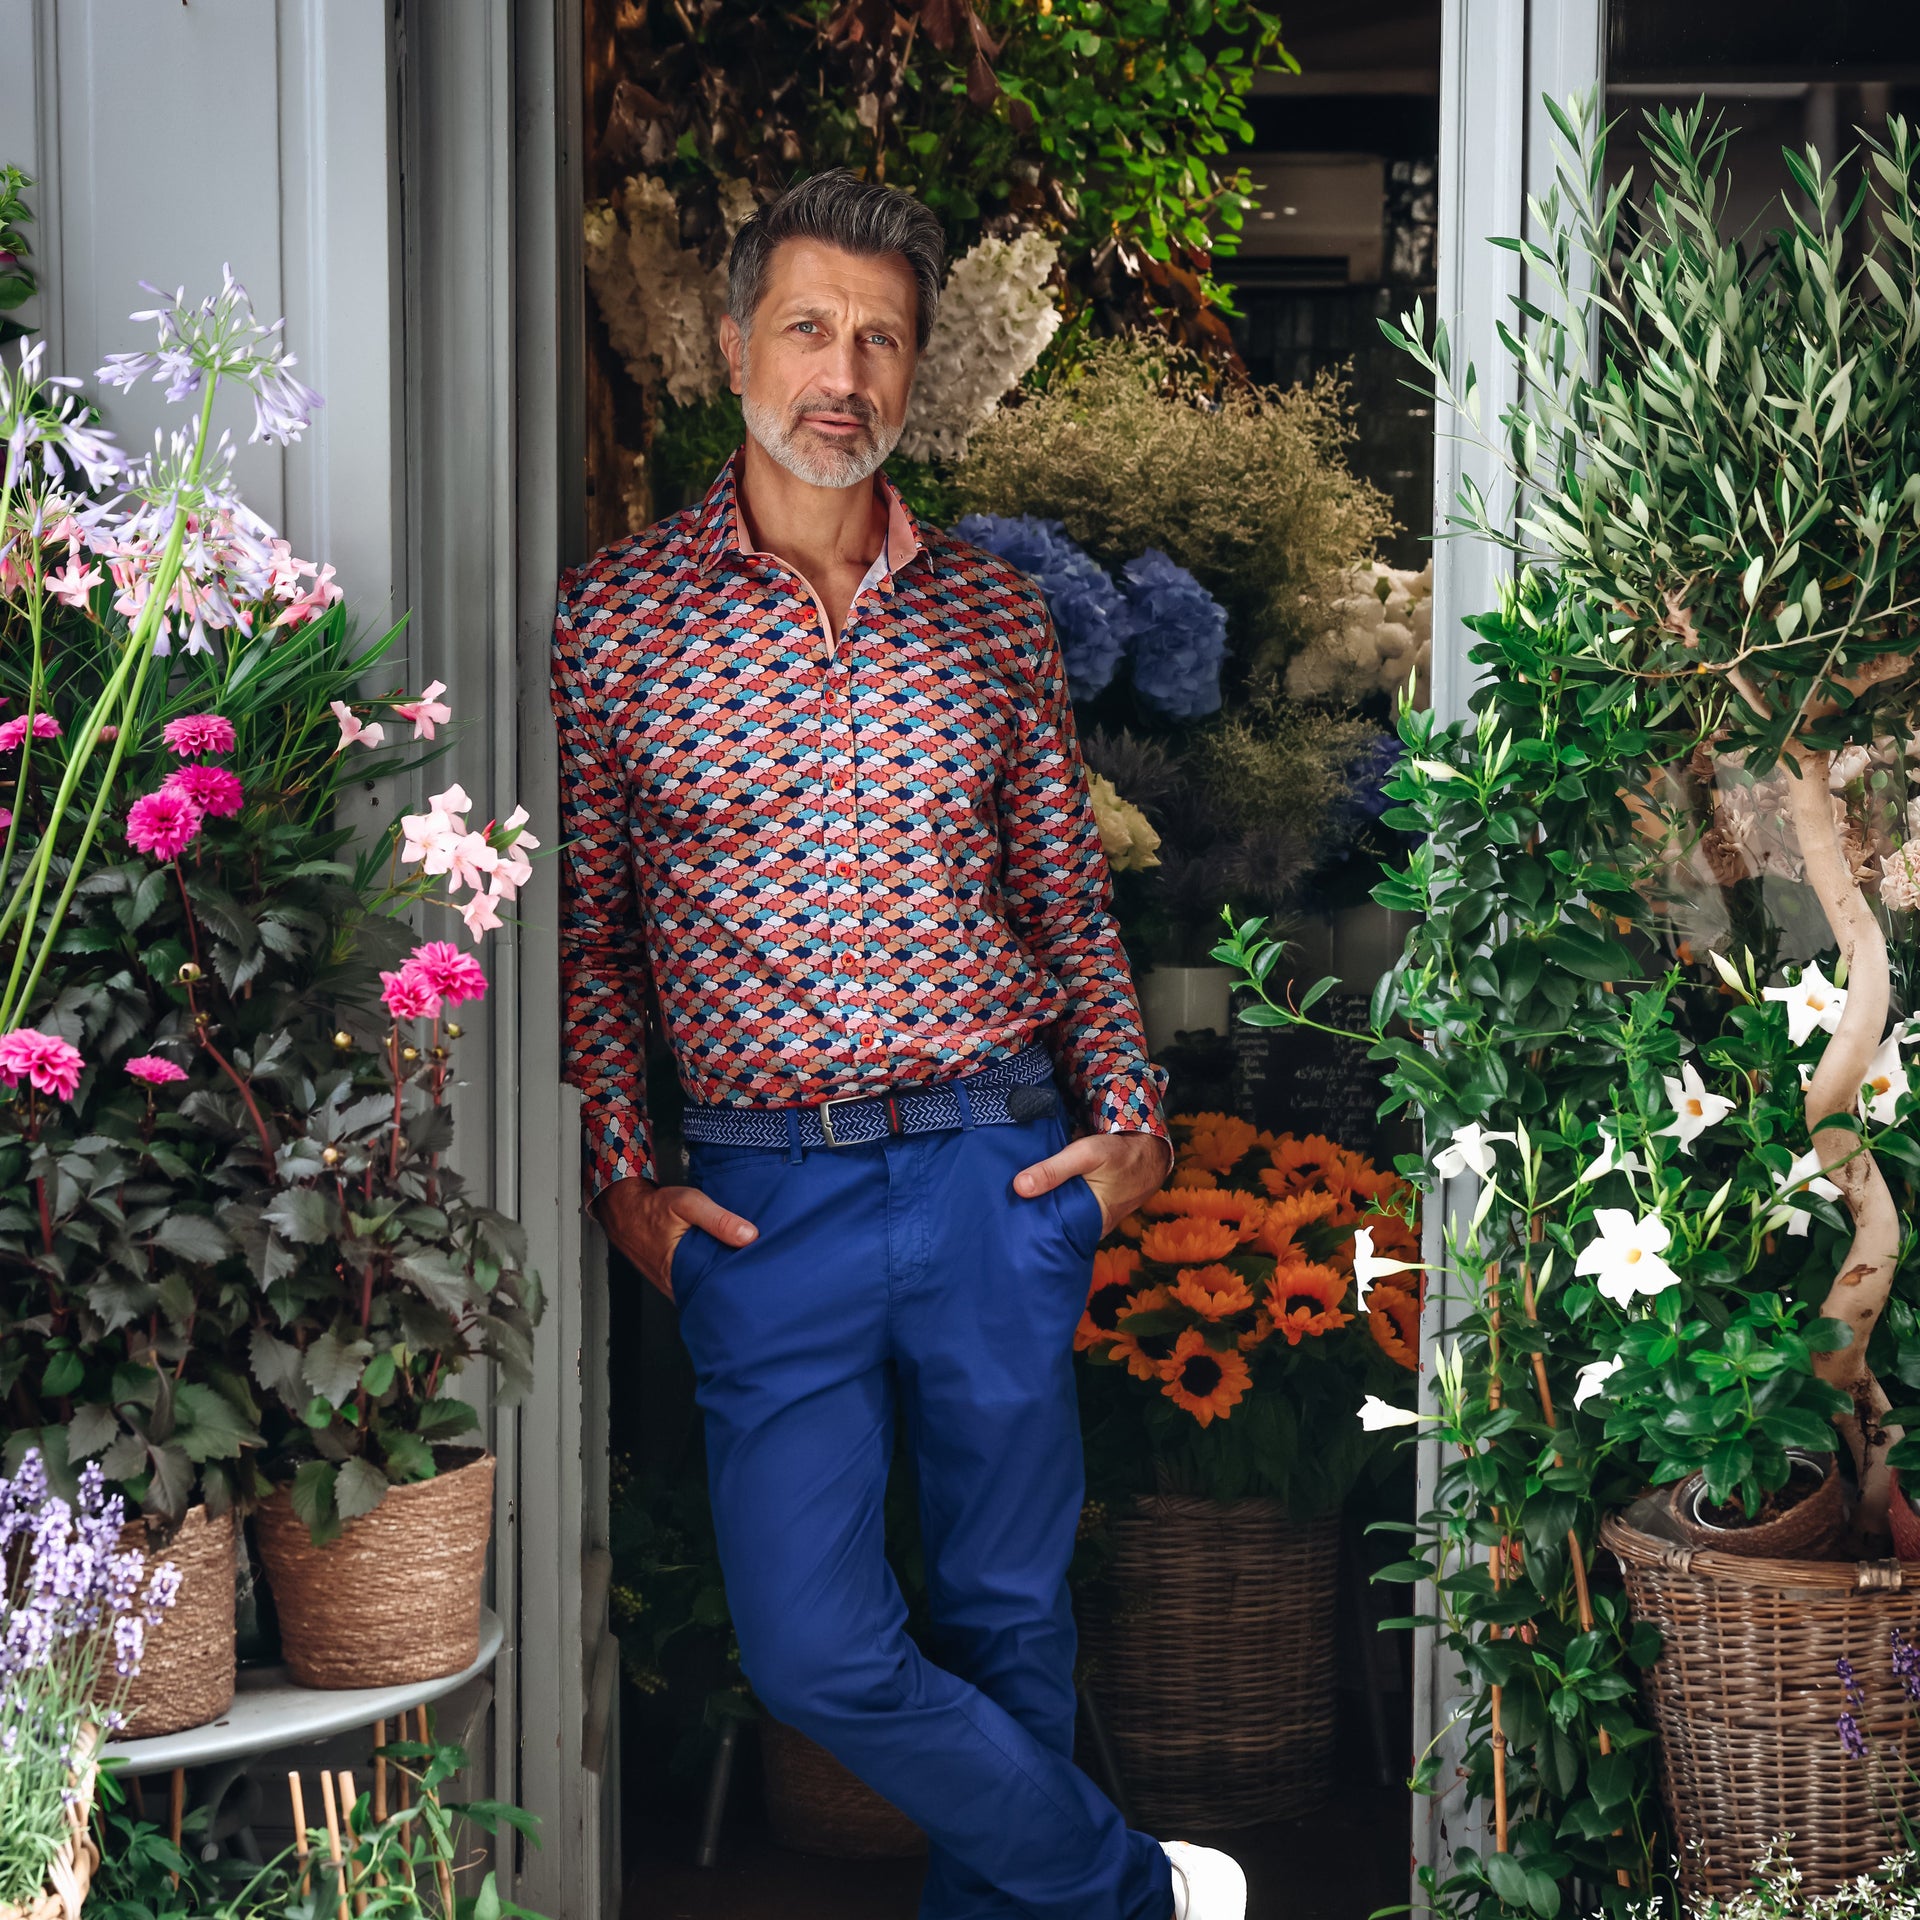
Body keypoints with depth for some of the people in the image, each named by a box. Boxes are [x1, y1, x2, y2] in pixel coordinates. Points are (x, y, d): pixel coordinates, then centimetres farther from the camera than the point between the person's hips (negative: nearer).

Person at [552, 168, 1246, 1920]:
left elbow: (1070, 896, 13)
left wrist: (1131, 1117, 3)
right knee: (815, 1650, -4)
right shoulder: (614, 620, 0)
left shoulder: (995, 615, 7)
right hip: (763, 1196, -1)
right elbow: (579, 931, 3)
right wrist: (625, 1183, -3)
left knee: (1007, 1613, 10)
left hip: (1001, 1174, 2)